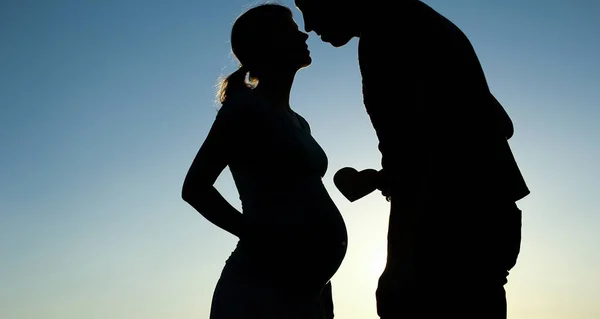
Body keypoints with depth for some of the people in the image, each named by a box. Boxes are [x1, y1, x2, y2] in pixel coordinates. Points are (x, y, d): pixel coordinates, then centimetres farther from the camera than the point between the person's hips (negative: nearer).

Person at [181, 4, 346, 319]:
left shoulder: (298, 123, 20)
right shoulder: (247, 106, -3)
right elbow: (195, 187, -10)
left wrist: (320, 286, 17)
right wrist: (257, 236, -19)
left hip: (303, 286, 8)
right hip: (263, 286, -8)